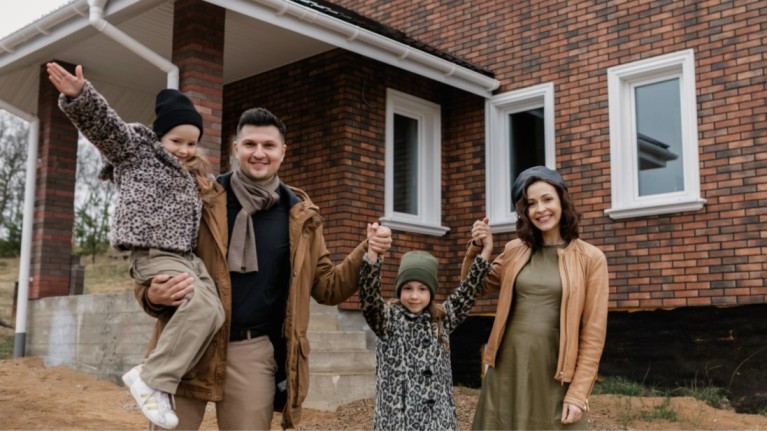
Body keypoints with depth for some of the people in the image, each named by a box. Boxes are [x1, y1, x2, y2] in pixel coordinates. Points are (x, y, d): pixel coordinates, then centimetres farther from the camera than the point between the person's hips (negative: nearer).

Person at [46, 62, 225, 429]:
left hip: (186, 257, 9)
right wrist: (79, 96, -31)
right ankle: (152, 378, -20)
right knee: (203, 306, -27)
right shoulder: (136, 148, 4)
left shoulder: (188, 176, 26)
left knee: (212, 314, -5)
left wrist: (205, 188, 18)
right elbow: (104, 123, -12)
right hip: (155, 254, -9)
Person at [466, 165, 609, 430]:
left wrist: (578, 392, -10)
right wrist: (475, 249, 2)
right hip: (508, 368, 3)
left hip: (554, 374, -3)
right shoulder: (515, 251, 8)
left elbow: (593, 333, -5)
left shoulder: (590, 258, -3)